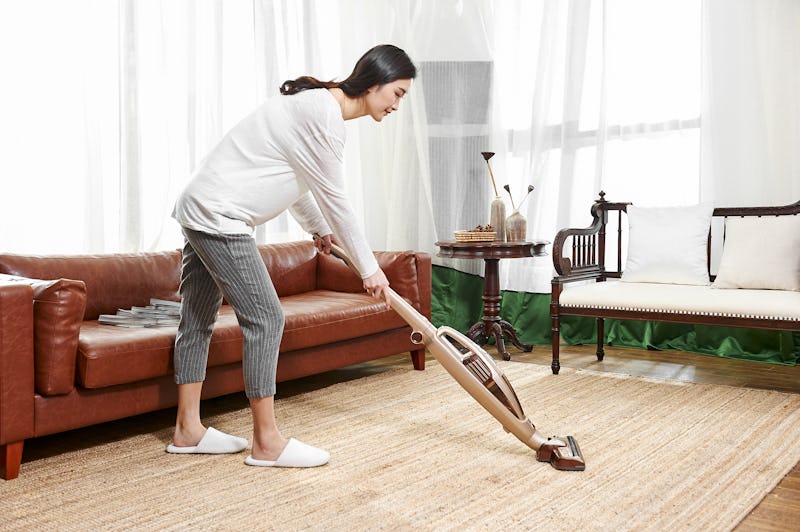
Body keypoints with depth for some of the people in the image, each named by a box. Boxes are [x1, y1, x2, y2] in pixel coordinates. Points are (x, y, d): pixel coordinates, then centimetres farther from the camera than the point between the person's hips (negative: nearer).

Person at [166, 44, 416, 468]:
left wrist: (319, 228, 33)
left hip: (200, 209, 11)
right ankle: (267, 442, 2)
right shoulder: (324, 114, -17)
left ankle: (187, 429, 25)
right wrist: (369, 268, -6)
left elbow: (292, 179, 24)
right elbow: (334, 199, -14)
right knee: (265, 318, -7)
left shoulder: (317, 103, 13)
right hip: (218, 216, -11)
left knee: (198, 318, 14)